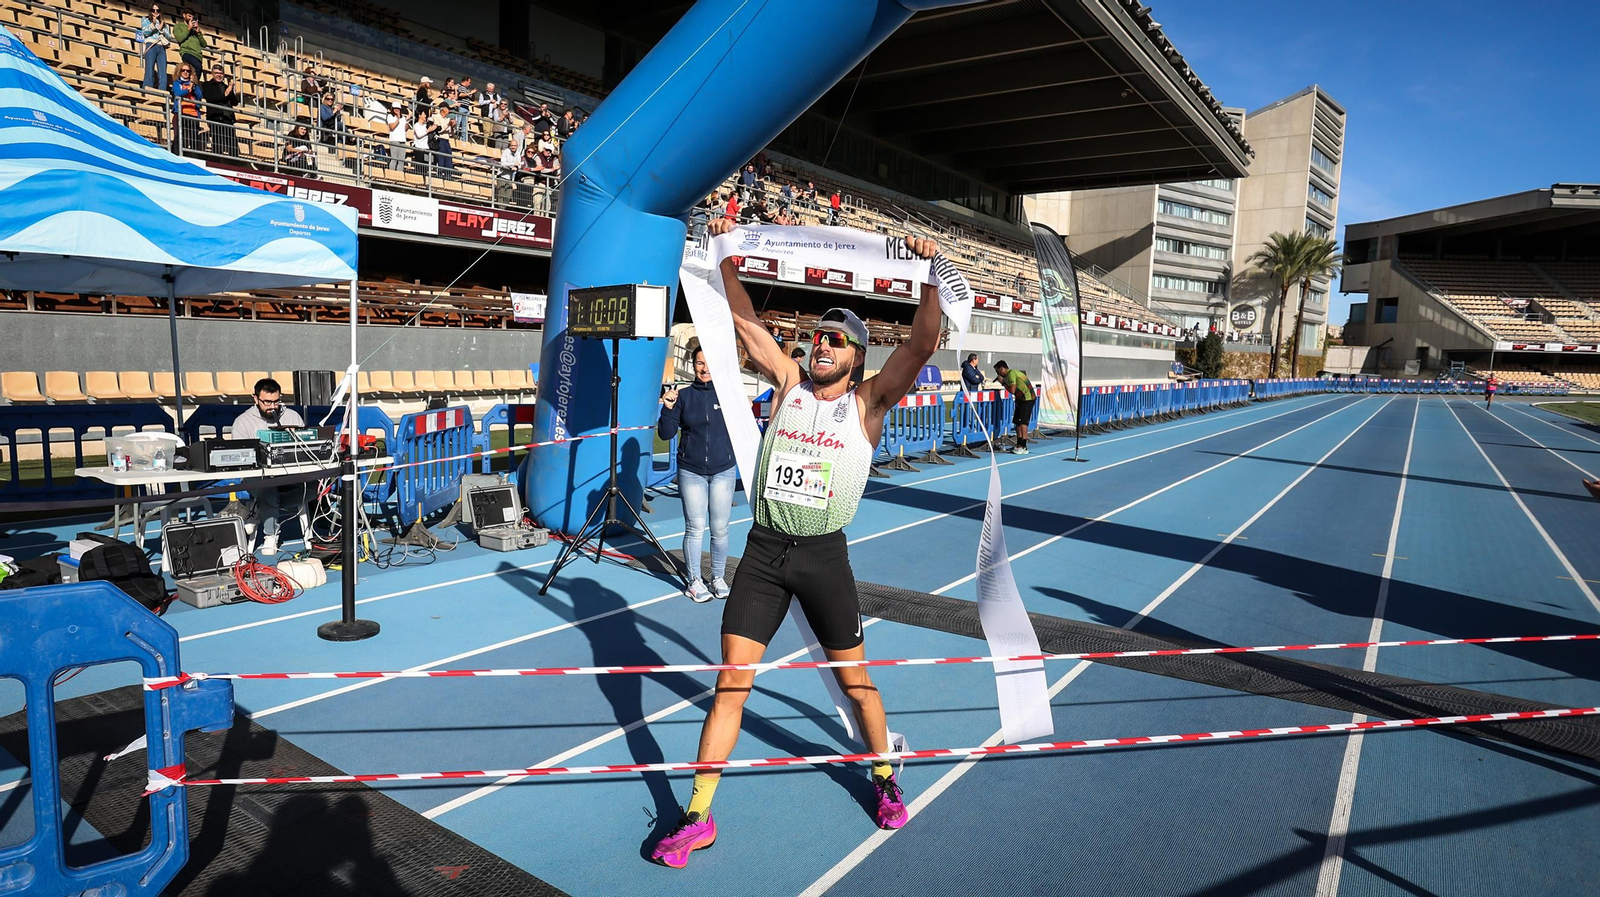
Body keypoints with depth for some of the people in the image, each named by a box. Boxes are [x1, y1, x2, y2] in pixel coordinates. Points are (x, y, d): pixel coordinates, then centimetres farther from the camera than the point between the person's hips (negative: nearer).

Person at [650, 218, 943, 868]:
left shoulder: (868, 401, 0)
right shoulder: (789, 383, 7)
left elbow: (923, 344, -12)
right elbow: (744, 320, 7)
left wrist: (929, 274, -21)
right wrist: (728, 255, 1)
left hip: (824, 553, -2)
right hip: (763, 549, 2)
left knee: (854, 680, 11)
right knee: (730, 680, 1)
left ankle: (884, 779, 38)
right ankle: (698, 817, 12)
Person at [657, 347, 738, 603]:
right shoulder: (684, 396, 0)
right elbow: (665, 434, -2)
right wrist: (668, 408, -16)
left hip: (724, 471, 0)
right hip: (691, 472, 0)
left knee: (720, 529, 6)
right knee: (694, 528, 4)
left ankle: (718, 578, 22)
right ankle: (695, 581, 17)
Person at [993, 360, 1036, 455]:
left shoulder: (1011, 373, -16)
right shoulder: (1011, 373, 14)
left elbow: (1012, 390, -21)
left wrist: (1003, 382, -9)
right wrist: (1004, 383, 2)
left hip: (1027, 398, -10)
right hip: (1021, 399, 10)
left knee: (1022, 422, -11)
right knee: (1017, 422, 9)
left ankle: (1023, 447, -12)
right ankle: (1019, 446, 12)